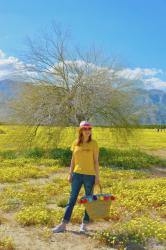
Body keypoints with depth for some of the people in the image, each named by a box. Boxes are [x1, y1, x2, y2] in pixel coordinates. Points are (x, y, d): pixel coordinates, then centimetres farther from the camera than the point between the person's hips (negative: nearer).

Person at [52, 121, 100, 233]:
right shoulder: (76, 143, 5)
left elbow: (96, 161, -2)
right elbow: (73, 159, 9)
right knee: (72, 199, 4)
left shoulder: (94, 143, -3)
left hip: (89, 175, -2)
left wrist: (97, 176, -5)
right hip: (77, 174, 2)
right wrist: (70, 174, 5)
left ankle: (84, 225, 20)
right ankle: (63, 225, 8)